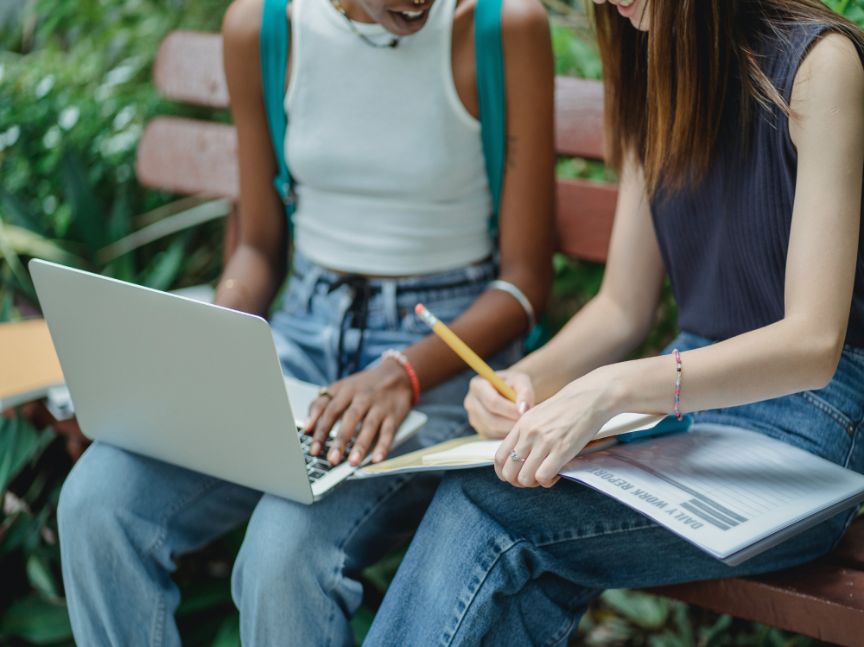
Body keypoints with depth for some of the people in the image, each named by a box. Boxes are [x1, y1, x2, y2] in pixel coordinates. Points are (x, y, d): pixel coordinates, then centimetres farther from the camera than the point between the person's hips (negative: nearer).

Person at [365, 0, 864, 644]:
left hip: (802, 426, -6)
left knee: (481, 503, -23)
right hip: (687, 398, 6)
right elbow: (623, 308, 12)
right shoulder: (657, 75, 11)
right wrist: (528, 379, -8)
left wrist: (611, 388, -30)